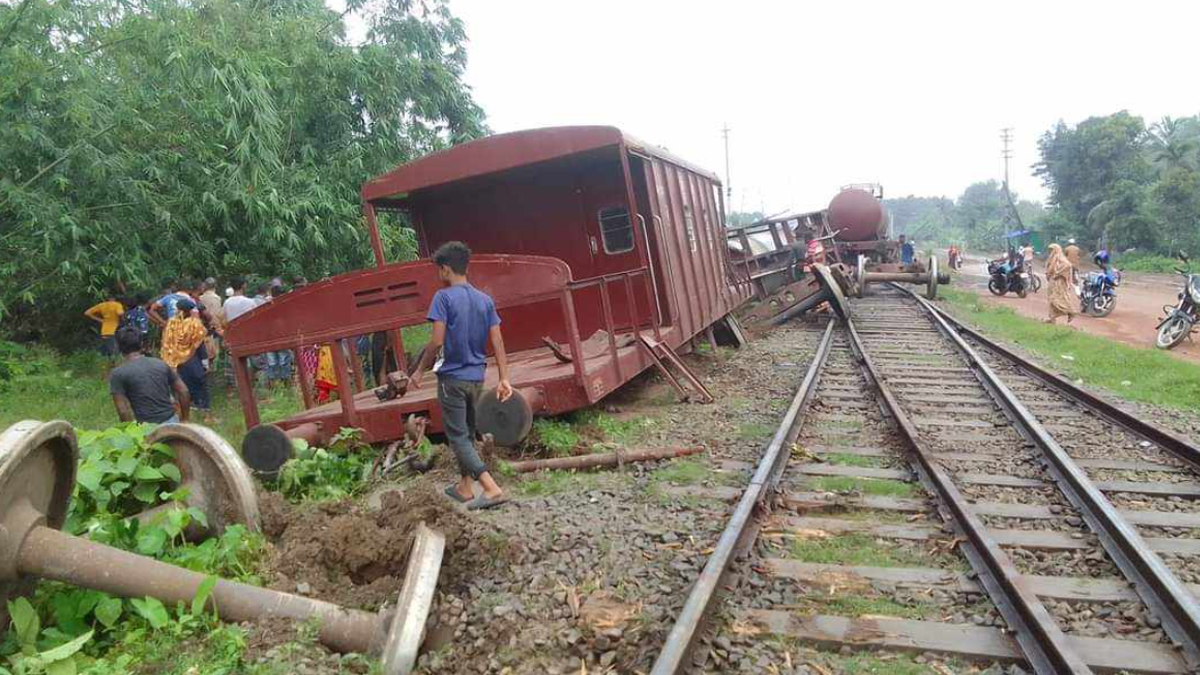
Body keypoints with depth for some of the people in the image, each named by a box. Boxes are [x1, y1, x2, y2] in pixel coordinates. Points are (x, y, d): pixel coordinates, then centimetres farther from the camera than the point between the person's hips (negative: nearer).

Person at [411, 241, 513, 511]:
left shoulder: (444, 297, -11)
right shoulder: (485, 300, 5)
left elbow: (437, 341, -17)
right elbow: (498, 343, 1)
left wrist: (420, 371, -4)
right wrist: (504, 379, 1)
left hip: (452, 377, -6)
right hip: (476, 377, 6)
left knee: (458, 436, -1)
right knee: (468, 432, 20)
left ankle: (492, 488, -13)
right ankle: (465, 487, 29)